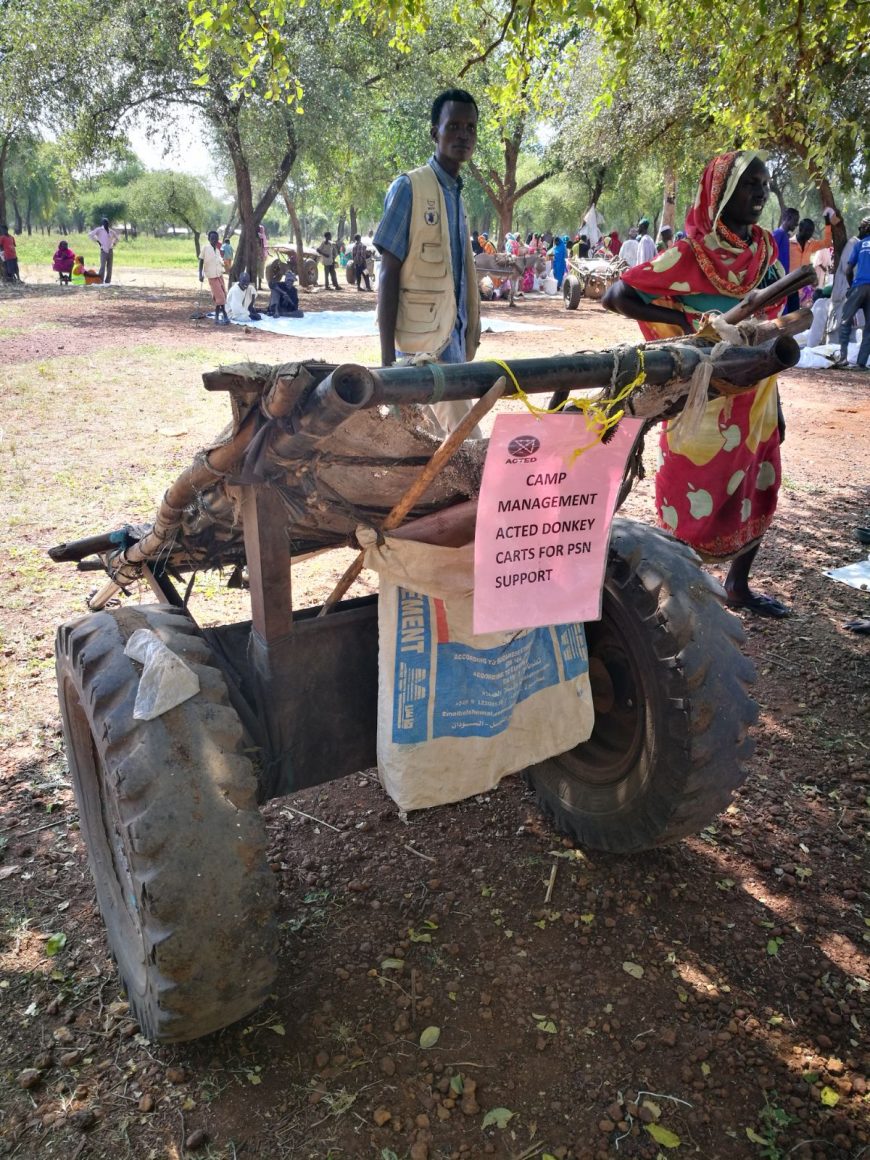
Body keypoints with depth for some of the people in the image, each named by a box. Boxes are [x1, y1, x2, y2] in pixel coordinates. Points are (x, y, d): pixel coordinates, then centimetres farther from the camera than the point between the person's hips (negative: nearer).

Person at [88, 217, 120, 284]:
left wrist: (114, 243, 14)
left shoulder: (111, 231, 13)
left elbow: (117, 236, 28)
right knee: (103, 266, -14)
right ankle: (100, 281, -14)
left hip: (110, 250, 5)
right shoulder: (99, 230, 0)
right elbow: (90, 235, -5)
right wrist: (97, 241, -5)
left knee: (109, 267, 5)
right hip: (103, 250, -5)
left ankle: (107, 281, 12)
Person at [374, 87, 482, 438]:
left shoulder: (457, 194, 16)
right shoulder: (409, 187, -7)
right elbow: (389, 273, -10)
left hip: (454, 339, 7)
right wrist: (387, 356, -16)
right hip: (422, 342, -7)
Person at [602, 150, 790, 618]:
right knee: (695, 506, 0)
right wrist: (685, 321, -19)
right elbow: (614, 296, -15)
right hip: (705, 404, -7)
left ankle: (738, 586, 36)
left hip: (756, 401, 7)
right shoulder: (690, 254, -12)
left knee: (757, 496, 17)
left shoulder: (765, 248, 7)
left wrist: (775, 403, 12)